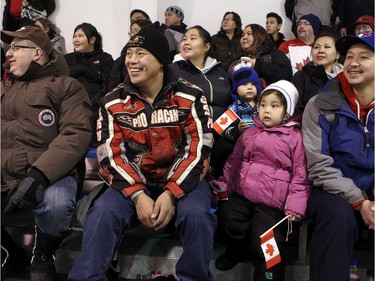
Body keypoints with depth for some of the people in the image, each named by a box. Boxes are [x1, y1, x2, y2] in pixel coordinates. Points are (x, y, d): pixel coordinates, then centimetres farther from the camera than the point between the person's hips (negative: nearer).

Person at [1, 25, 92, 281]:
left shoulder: (67, 87, 6)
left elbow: (76, 136, -9)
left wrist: (38, 174, -23)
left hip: (49, 173, -4)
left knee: (56, 204, -36)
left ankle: (43, 256, -2)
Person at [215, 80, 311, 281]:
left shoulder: (295, 136, 3)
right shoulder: (250, 133, 16)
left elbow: (301, 173, -1)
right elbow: (234, 162, 24)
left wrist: (295, 205, -9)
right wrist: (223, 186, 20)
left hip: (272, 204, -4)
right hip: (241, 195, 4)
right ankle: (237, 252, 14)